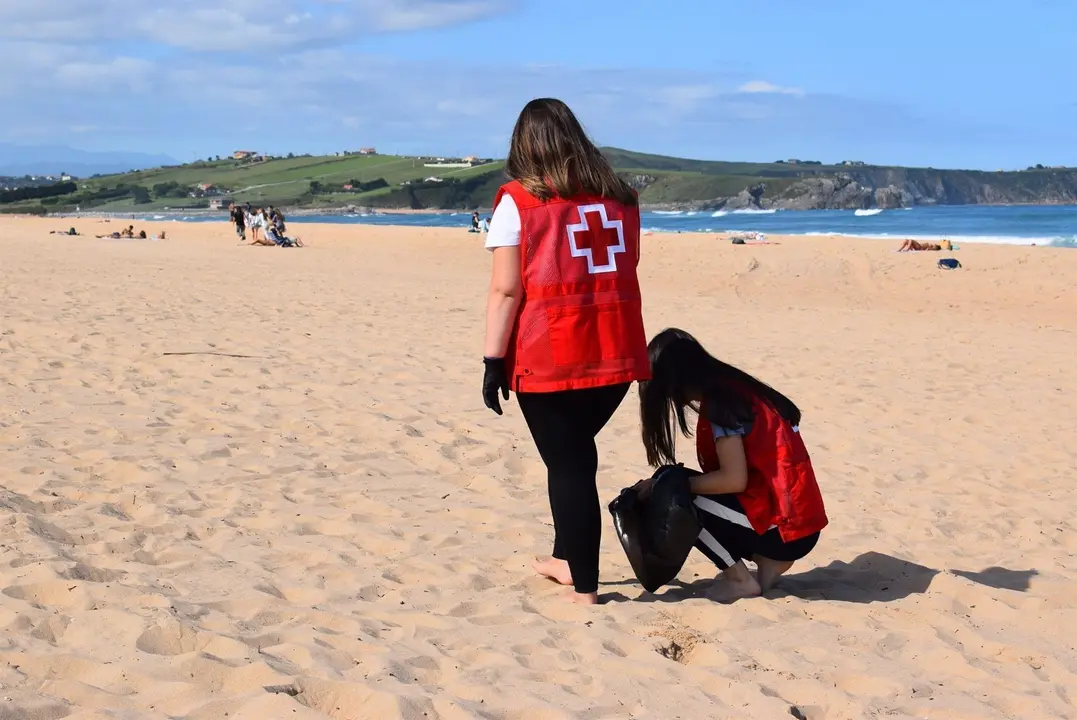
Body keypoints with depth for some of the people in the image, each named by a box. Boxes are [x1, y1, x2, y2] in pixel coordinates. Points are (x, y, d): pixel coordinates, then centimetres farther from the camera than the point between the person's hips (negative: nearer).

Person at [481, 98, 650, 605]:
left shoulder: (519, 202, -5)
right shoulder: (619, 198, 9)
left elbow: (506, 289, -9)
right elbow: (623, 275, 12)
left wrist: (493, 359, -6)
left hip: (548, 359, -5)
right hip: (615, 354, 5)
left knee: (568, 464, 5)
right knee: (576, 454, 22)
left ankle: (585, 588, 9)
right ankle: (568, 559, 32)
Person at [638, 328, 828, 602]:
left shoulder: (719, 402, -15)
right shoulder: (732, 389, 12)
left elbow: (734, 479, -19)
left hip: (786, 526, -9)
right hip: (797, 519, 9)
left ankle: (741, 580, -1)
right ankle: (768, 561, 11)